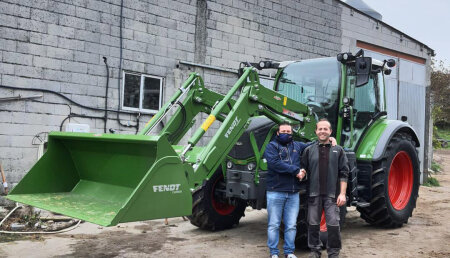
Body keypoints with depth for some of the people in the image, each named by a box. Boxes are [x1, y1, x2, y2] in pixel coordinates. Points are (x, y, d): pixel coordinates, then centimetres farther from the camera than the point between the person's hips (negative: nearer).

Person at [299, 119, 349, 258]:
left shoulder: (338, 150, 4)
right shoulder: (309, 150, 7)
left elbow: (343, 173, 1)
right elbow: (304, 167, 13)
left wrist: (342, 193, -6)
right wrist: (301, 172, -12)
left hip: (332, 194, -1)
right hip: (314, 194, 2)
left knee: (333, 224, -2)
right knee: (313, 224, 8)